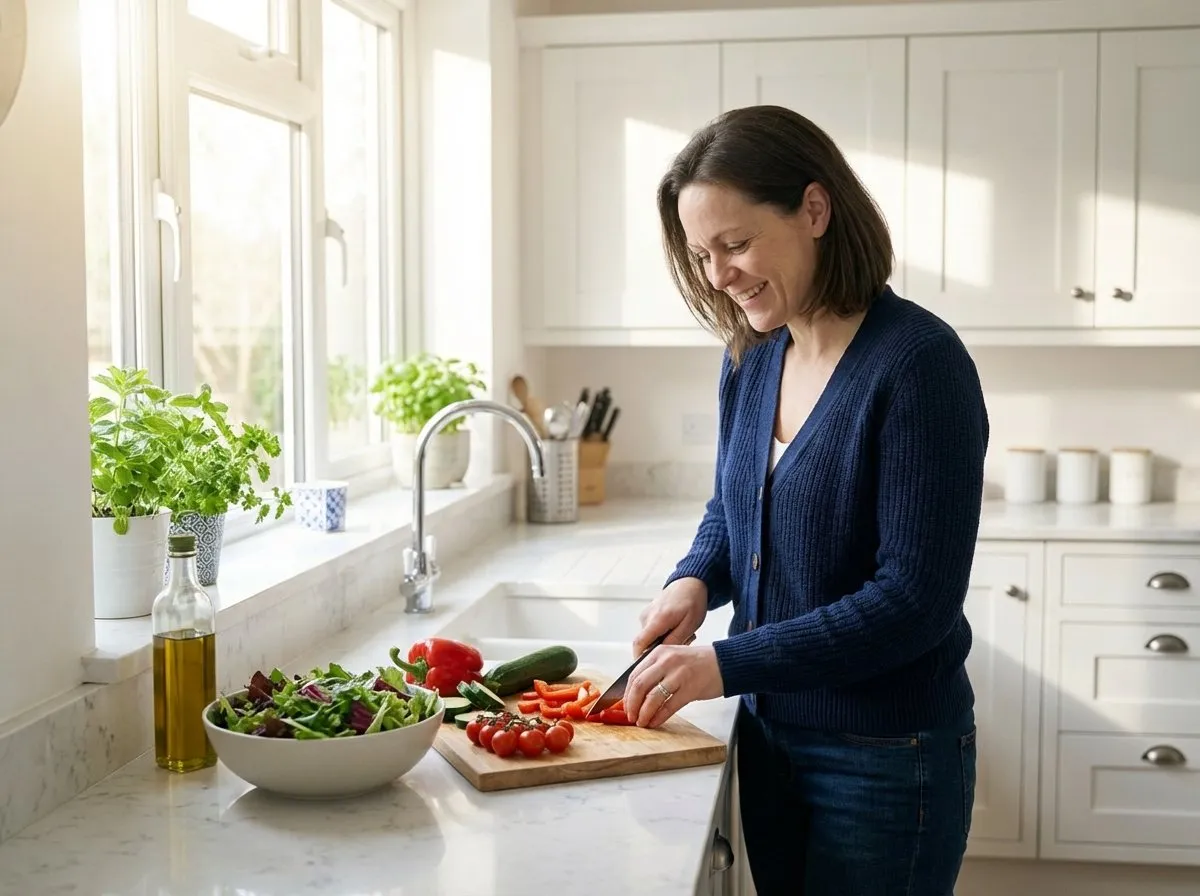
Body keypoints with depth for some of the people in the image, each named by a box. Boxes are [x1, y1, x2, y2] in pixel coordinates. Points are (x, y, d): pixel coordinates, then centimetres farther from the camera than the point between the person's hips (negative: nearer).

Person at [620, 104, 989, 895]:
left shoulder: (917, 364, -20)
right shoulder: (749, 357, 1)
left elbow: (916, 600, -22)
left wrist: (728, 665, -25)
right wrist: (696, 579, -5)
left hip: (887, 760, -6)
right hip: (767, 735, 7)